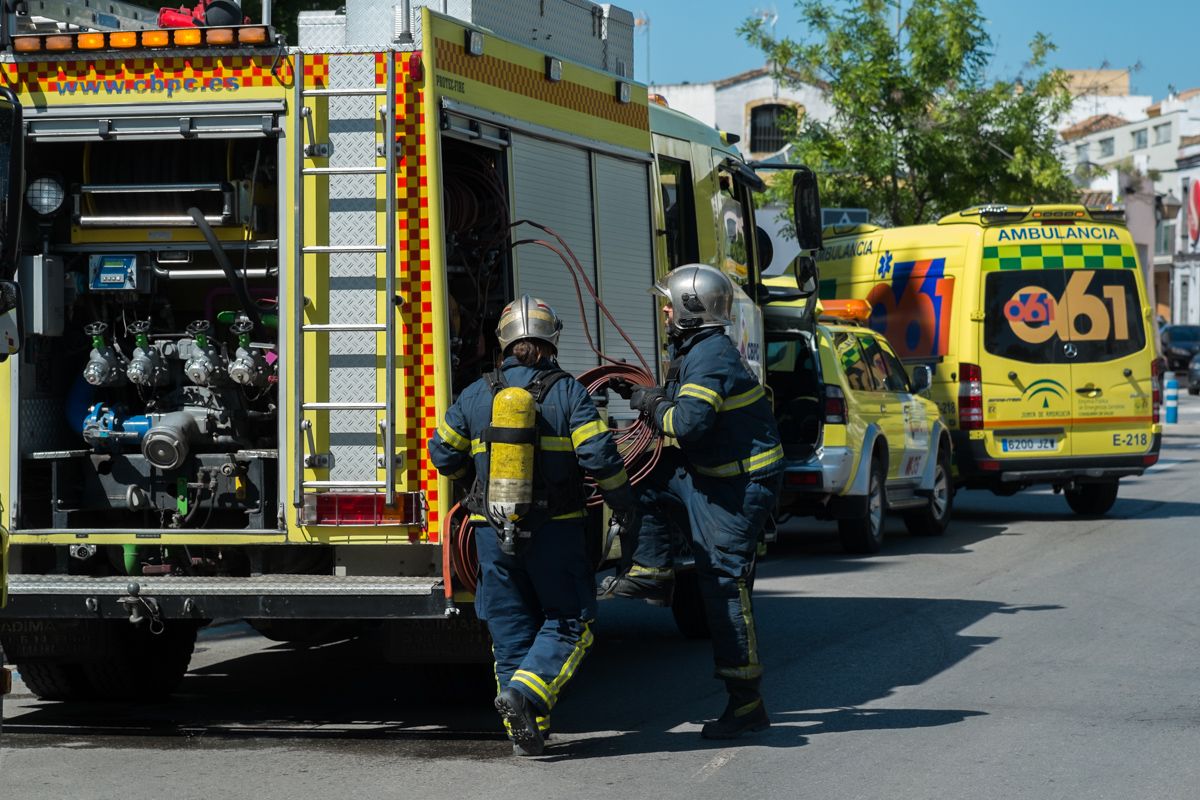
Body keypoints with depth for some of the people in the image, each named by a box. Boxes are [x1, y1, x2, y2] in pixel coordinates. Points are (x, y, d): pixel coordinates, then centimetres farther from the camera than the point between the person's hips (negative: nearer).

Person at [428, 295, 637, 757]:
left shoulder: (477, 395, 3)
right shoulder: (567, 391, -6)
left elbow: (443, 453, 10)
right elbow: (598, 454, -13)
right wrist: (622, 498, 4)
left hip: (494, 532, 3)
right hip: (555, 529, -3)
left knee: (511, 631, 11)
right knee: (568, 621, 8)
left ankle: (525, 734, 9)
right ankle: (526, 693, -15)